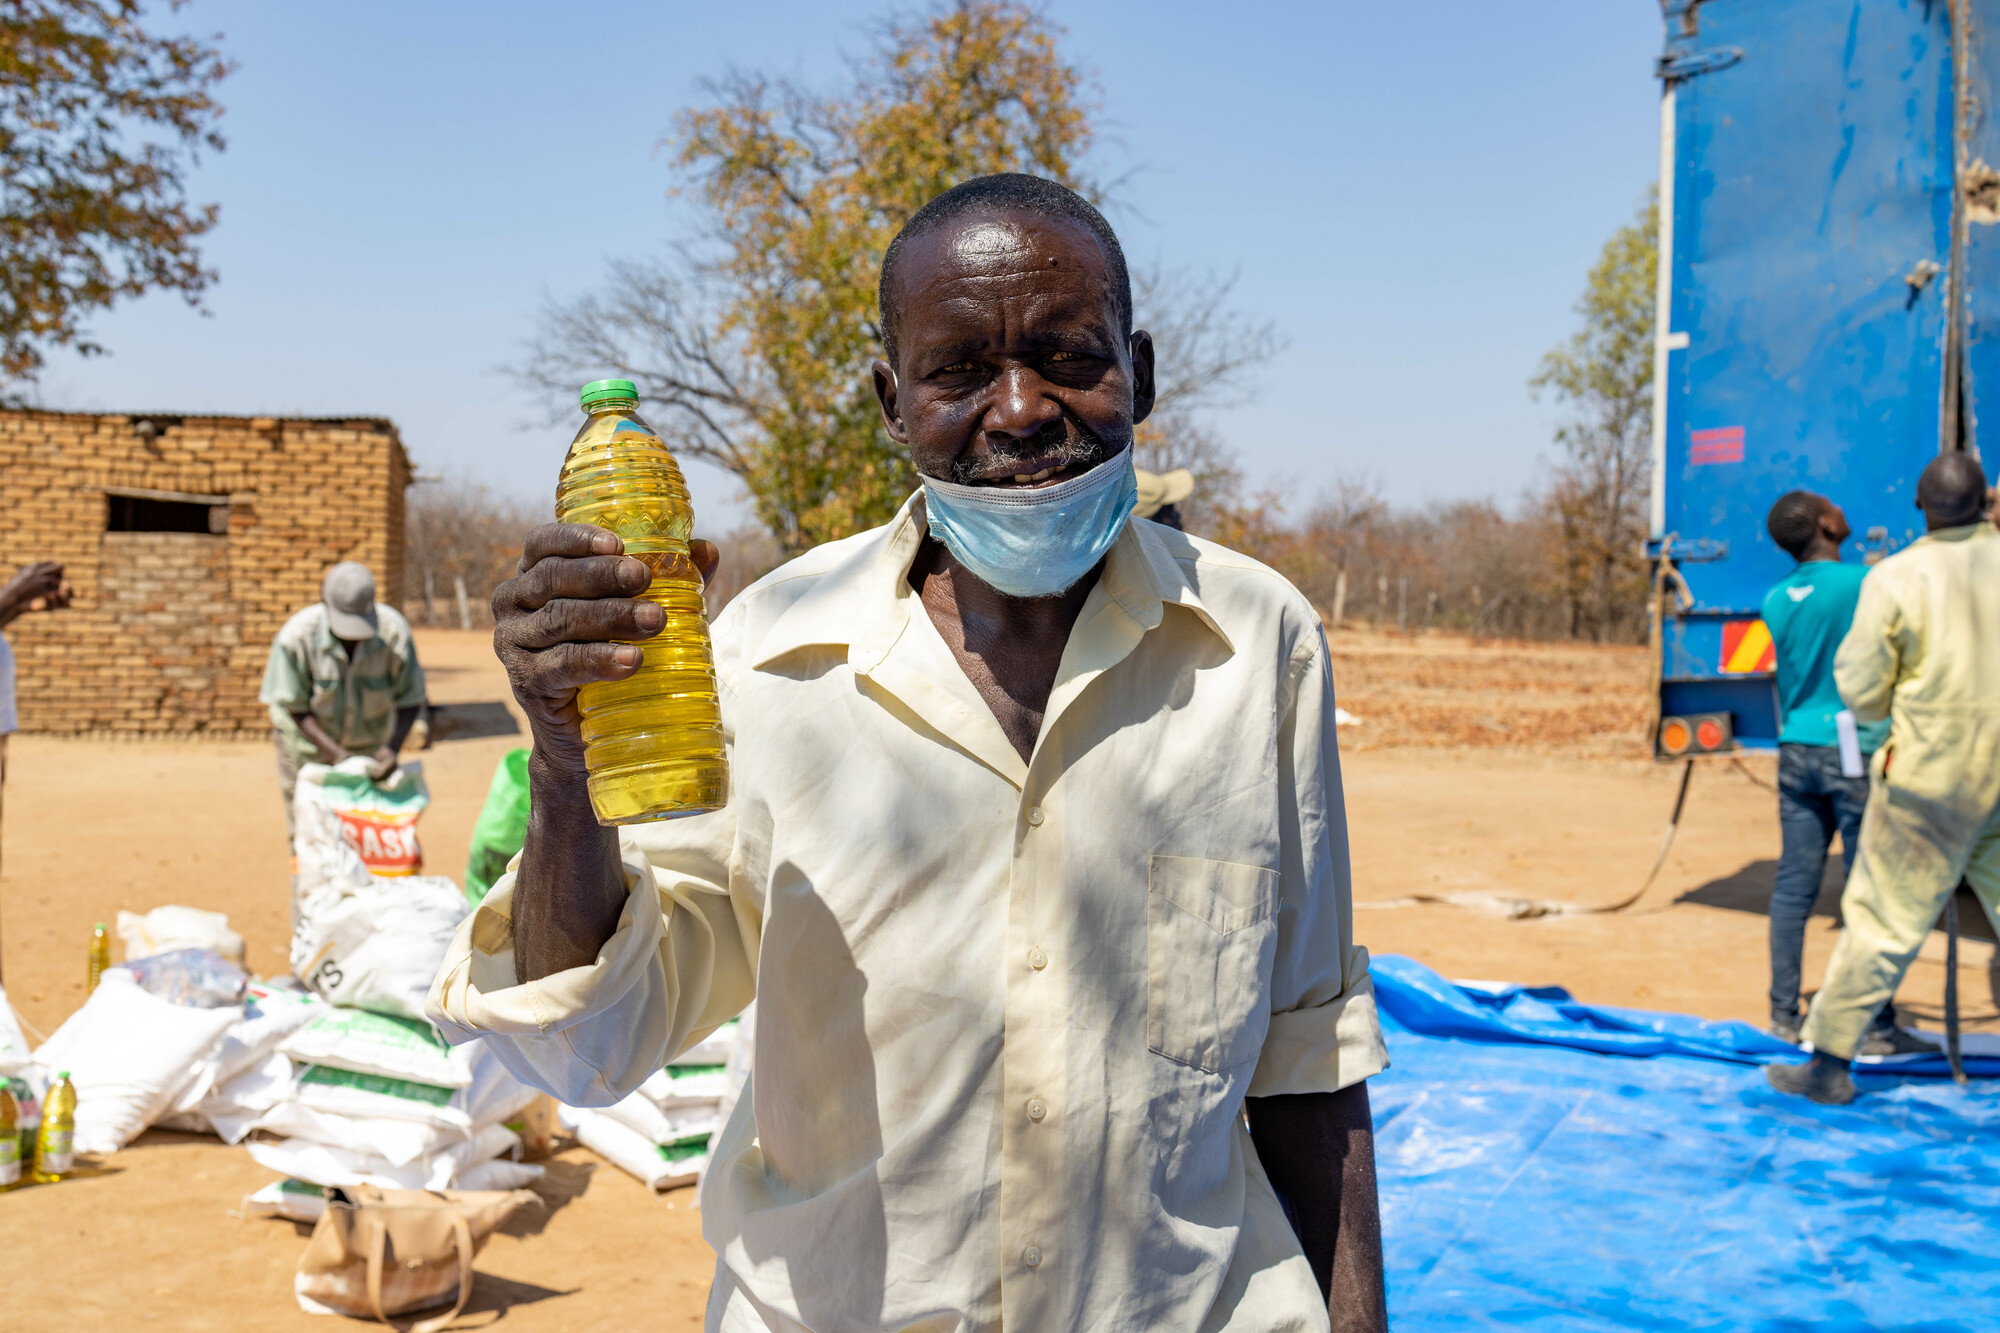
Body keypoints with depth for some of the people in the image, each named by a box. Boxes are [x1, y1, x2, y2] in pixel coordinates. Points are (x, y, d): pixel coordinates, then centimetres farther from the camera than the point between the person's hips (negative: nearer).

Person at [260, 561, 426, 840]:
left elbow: (411, 700, -14)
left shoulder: (394, 631, -24)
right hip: (310, 735, -1)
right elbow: (297, 709, -16)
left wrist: (392, 748, -30)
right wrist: (337, 754, -27)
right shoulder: (297, 636, -26)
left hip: (369, 742, 1)